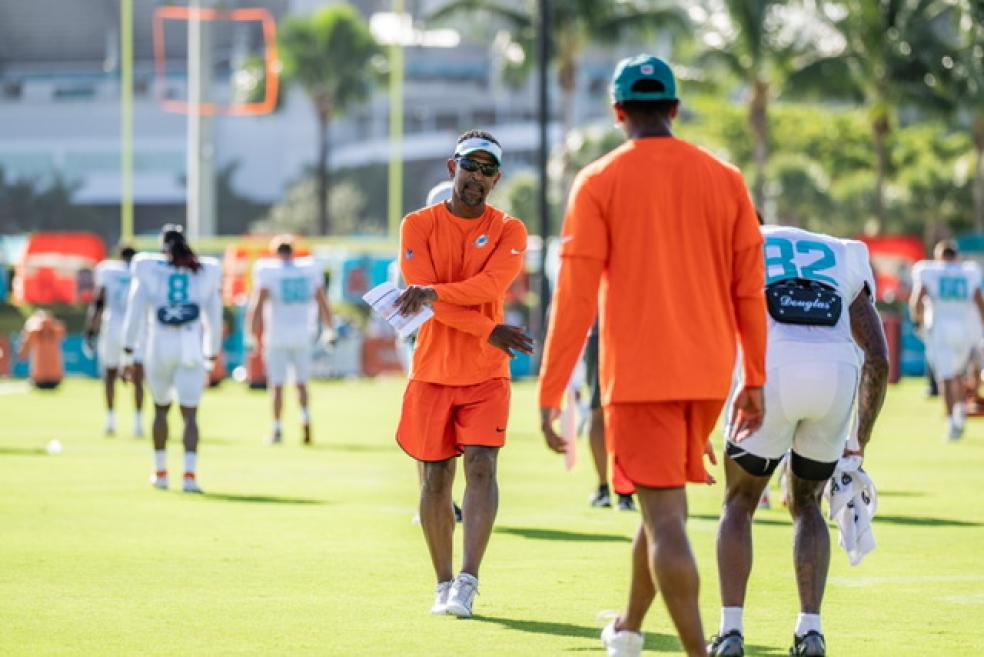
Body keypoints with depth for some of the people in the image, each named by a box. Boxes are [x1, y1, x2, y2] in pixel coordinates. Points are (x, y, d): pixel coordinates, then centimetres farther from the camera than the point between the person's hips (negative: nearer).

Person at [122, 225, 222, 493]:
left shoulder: (149, 270, 5)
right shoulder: (205, 272, 10)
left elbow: (135, 312, 1)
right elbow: (214, 320, 12)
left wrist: (128, 355, 4)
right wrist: (211, 360, 21)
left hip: (159, 347, 0)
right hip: (191, 350, 0)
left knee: (161, 408, 19)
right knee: (190, 413, 0)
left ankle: (160, 472, 25)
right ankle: (189, 474, -14)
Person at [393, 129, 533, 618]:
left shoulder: (508, 230, 2)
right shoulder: (419, 225, 1)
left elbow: (490, 285, -17)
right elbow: (421, 296, -11)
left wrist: (433, 293, -31)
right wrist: (488, 331, -19)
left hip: (486, 375, -1)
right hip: (432, 372, 1)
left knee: (481, 465, -14)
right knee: (435, 480, 3)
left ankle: (468, 581, -17)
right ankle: (444, 584, 14)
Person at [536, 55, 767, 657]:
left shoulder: (599, 182, -5)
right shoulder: (725, 179, 5)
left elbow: (575, 297, -9)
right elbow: (750, 290, 5)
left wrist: (550, 393, -6)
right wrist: (755, 380, 14)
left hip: (638, 375, -5)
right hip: (708, 374, 5)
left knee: (665, 516, -7)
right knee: (666, 501, 22)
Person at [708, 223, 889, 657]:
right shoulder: (844, 261, 31)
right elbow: (878, 360, 20)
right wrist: (859, 446, 26)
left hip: (773, 373, -2)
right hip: (838, 375, 2)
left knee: (740, 503, 19)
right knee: (805, 504, 25)